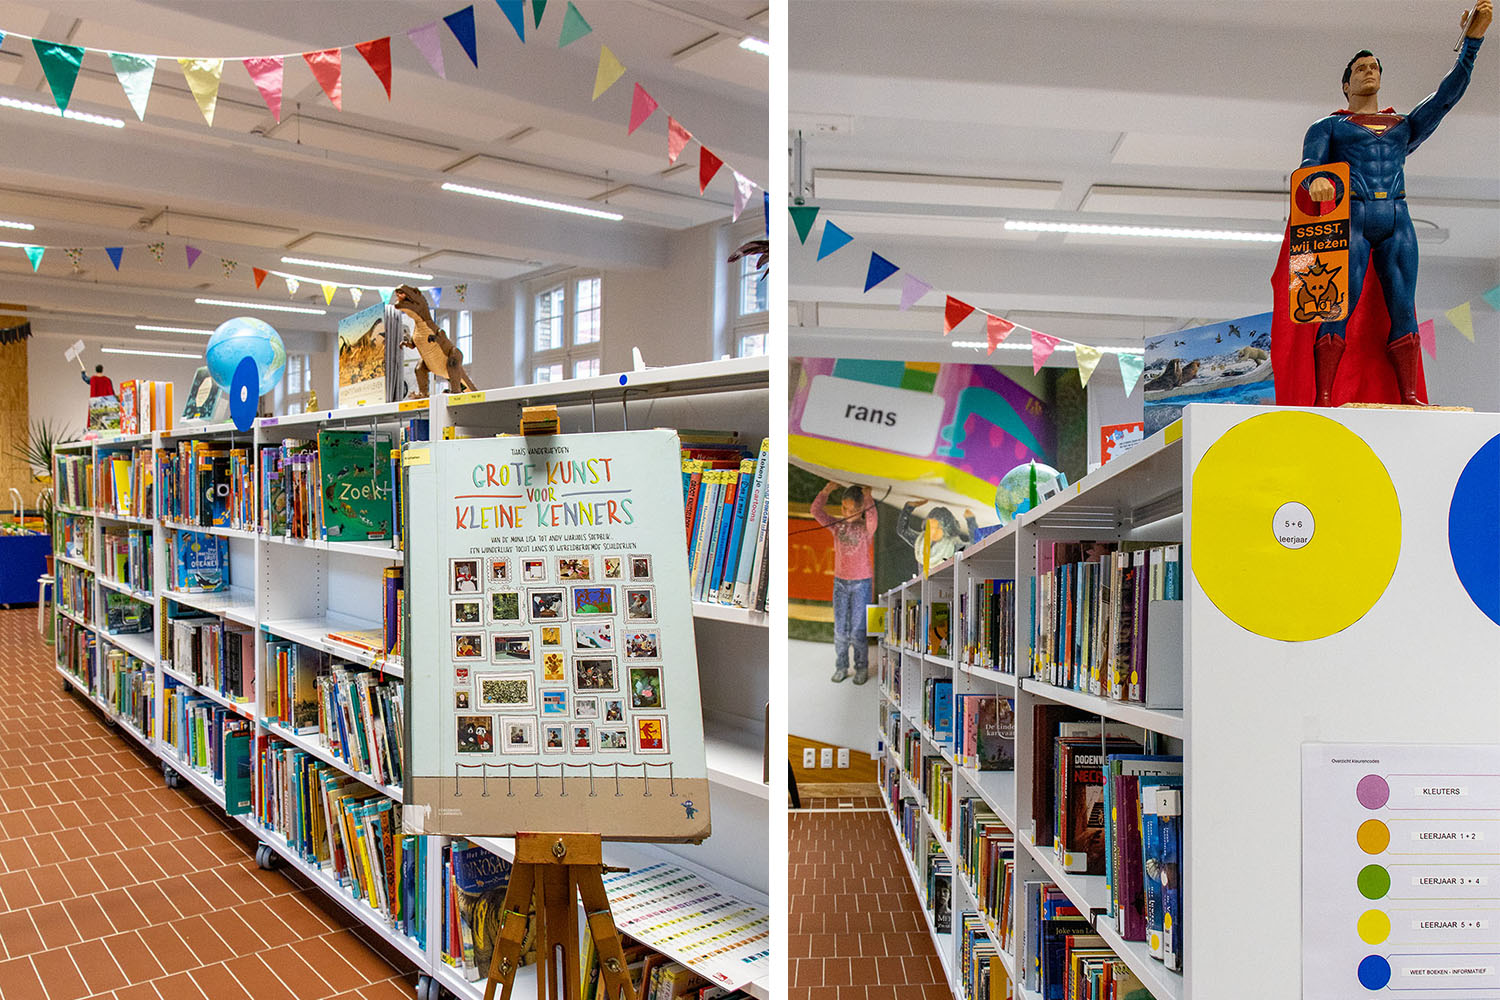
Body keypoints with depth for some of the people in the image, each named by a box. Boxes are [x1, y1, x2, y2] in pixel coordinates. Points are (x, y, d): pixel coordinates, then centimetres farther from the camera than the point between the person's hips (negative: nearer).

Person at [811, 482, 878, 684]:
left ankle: (862, 668, 17)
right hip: (840, 581, 4)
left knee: (858, 630, 2)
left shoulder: (866, 528, -10)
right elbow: (817, 512, -10)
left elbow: (872, 518, -33)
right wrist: (827, 490, -20)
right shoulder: (837, 525, 1)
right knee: (840, 629, 9)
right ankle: (841, 667, 21)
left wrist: (867, 496, -39)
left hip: (862, 583, -4)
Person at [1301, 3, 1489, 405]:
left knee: (1403, 307, -6)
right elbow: (1310, 165, 2)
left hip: (1397, 221, 4)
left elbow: (1448, 94, 19)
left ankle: (1410, 398, -9)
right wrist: (1316, 182, -23)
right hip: (1351, 218, -4)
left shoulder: (1404, 126, 28)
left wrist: (1472, 39, 10)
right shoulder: (1328, 126, 18)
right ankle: (1323, 398, -20)